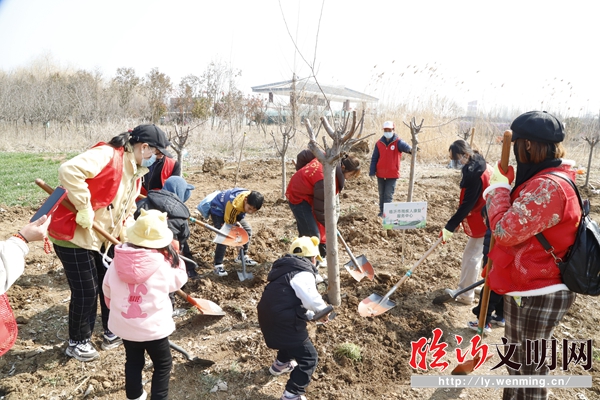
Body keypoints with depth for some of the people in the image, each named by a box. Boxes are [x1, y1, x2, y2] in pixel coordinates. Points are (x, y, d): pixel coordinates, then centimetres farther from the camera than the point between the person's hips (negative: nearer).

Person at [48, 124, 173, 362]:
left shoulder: (135, 171, 7)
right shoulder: (107, 155, -23)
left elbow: (127, 209, 15)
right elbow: (69, 171, -38)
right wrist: (84, 207, -33)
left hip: (103, 237, 9)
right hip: (74, 234, -9)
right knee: (86, 292, 2)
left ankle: (112, 333, 33)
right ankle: (77, 342, 24)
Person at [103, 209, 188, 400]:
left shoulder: (117, 263, -8)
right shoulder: (163, 265, -21)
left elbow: (107, 291, 6)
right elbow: (179, 279, -1)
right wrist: (174, 256, 1)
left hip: (124, 326, 5)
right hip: (153, 327, -4)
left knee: (133, 362, 26)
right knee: (163, 365, 17)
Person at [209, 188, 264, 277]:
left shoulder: (251, 200, -23)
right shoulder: (235, 204, -43)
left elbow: (242, 213, -3)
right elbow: (230, 222, -29)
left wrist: (237, 222, -13)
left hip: (233, 211, 8)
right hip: (218, 209, -7)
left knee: (247, 229, 4)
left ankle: (243, 256, 19)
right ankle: (218, 266, -15)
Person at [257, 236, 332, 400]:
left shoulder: (287, 269, 16)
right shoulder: (303, 273, -16)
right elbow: (311, 300, -30)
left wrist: (312, 315, 16)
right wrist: (323, 309, -8)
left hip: (270, 319, 10)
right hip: (282, 324, -10)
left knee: (294, 337, 38)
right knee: (309, 358, 2)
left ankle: (281, 364, 55)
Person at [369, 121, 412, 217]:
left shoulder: (398, 142, -7)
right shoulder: (379, 143, 2)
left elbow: (404, 146, -31)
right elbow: (374, 158, 4)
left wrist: (410, 149, -55)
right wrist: (372, 171, -3)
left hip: (392, 174, -3)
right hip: (380, 174, 4)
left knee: (388, 195, -2)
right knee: (382, 194, 14)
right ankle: (382, 211, 25)